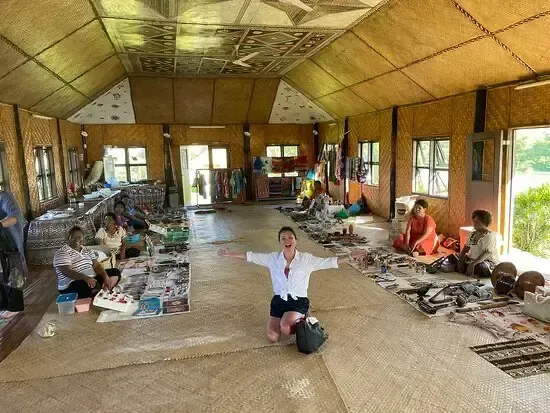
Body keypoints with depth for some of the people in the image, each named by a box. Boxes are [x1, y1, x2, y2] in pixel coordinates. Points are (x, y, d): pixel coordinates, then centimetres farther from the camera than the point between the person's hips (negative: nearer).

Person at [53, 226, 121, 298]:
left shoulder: (87, 251, 16)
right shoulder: (62, 252, -6)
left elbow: (97, 266, 5)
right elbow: (67, 272, -19)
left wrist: (106, 277, -14)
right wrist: (86, 278, -33)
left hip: (92, 279, 8)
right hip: (72, 285, -8)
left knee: (115, 272, -5)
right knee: (87, 287, -40)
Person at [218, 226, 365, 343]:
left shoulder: (306, 259, -7)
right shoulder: (273, 258, -1)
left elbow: (329, 262, -8)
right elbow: (250, 256, 6)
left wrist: (350, 256, -17)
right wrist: (230, 254, 4)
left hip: (299, 301, -3)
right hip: (279, 300, 3)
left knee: (285, 328, -29)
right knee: (272, 337, -5)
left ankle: (299, 321, 8)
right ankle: (289, 320, 26)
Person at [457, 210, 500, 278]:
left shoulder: (490, 235, -15)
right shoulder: (473, 234, 10)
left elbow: (486, 253, -27)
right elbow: (465, 249, 8)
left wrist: (473, 264, -37)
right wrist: (460, 261, -10)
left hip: (491, 262, -8)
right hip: (475, 260, 8)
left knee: (480, 266, -41)